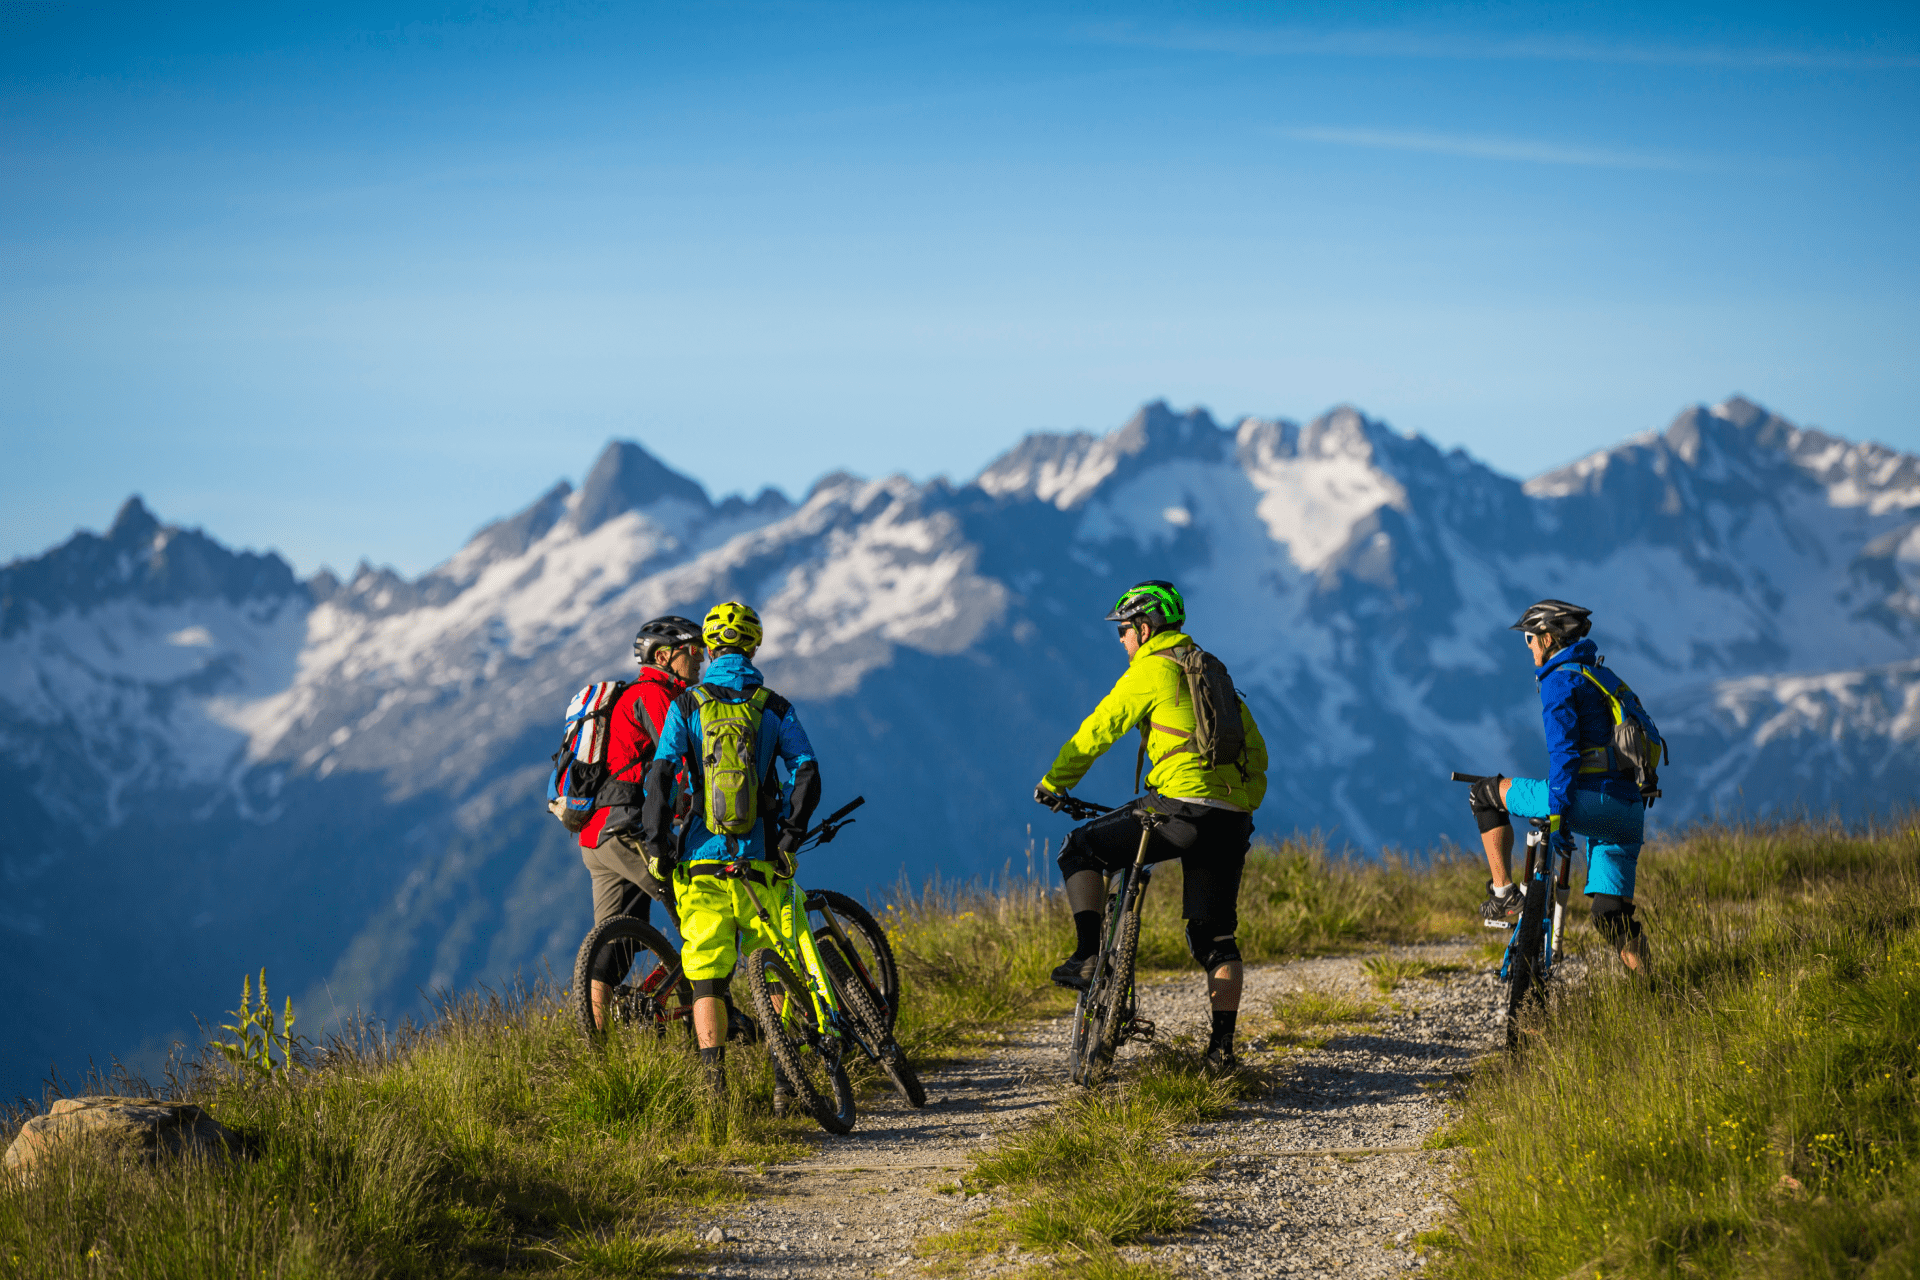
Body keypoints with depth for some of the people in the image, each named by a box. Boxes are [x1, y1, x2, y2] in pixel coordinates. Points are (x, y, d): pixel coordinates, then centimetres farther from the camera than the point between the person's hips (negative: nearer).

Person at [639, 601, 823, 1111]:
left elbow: (659, 776, -6)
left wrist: (656, 845, -2)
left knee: (706, 981, 3)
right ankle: (784, 1083, 3)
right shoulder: (775, 707, 5)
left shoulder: (686, 706, 3)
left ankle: (715, 1089, -8)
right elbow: (806, 772, -6)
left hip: (702, 859, 0)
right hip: (761, 861, 0)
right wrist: (791, 833, -3)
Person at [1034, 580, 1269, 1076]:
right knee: (1215, 937, 13)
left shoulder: (1150, 670, 1)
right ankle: (1222, 1048, 6)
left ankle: (1088, 956, -1)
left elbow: (1098, 731, 1)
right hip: (1232, 822, 7)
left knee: (1081, 850, 11)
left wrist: (1052, 784, 13)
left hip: (1181, 807, -7)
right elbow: (1255, 750, 26)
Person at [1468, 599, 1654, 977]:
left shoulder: (1559, 680, -2)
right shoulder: (1605, 677, 24)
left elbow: (1564, 750, -14)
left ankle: (1503, 890, 8)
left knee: (1486, 794, 11)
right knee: (1611, 919, 9)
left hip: (1587, 799, -8)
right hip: (1629, 813, 8)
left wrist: (1557, 811, -17)